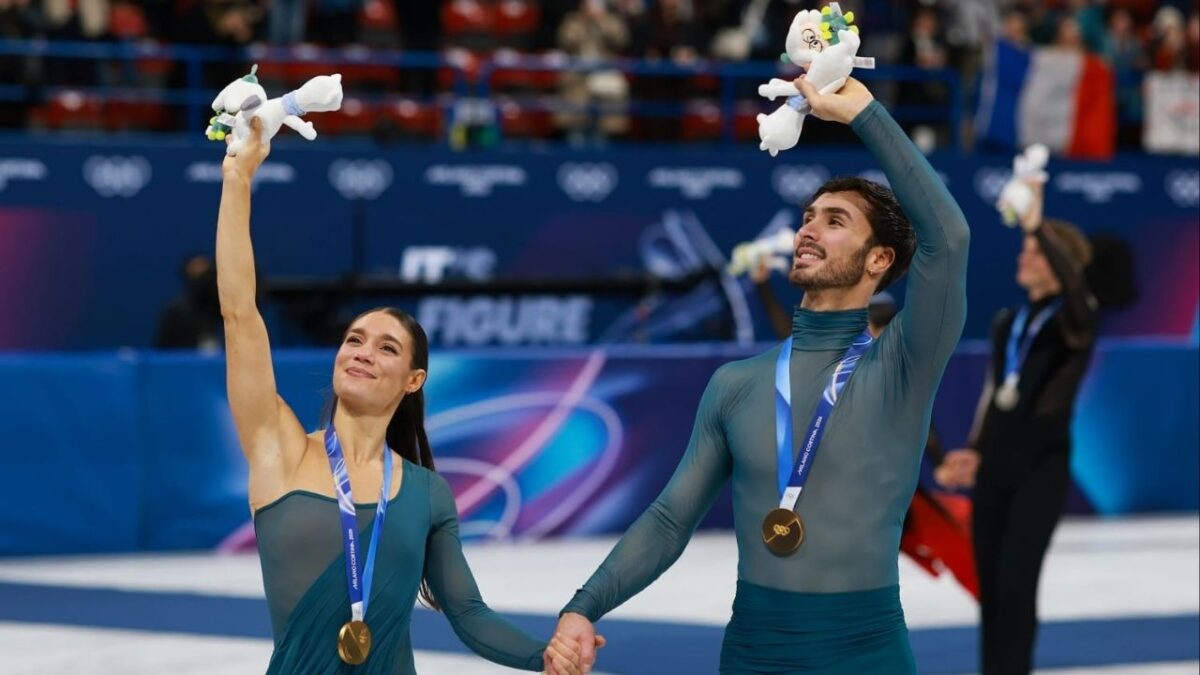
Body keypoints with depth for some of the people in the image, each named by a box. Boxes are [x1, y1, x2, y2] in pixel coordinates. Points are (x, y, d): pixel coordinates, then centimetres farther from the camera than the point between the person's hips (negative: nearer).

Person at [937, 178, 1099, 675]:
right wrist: (974, 452, 7)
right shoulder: (1006, 323, 12)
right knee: (989, 586, 7)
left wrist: (1037, 226, -38)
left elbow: (1073, 282, -30)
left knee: (1015, 582, -14)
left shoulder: (1075, 320, -6)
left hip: (1043, 467, -6)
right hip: (995, 467, 6)